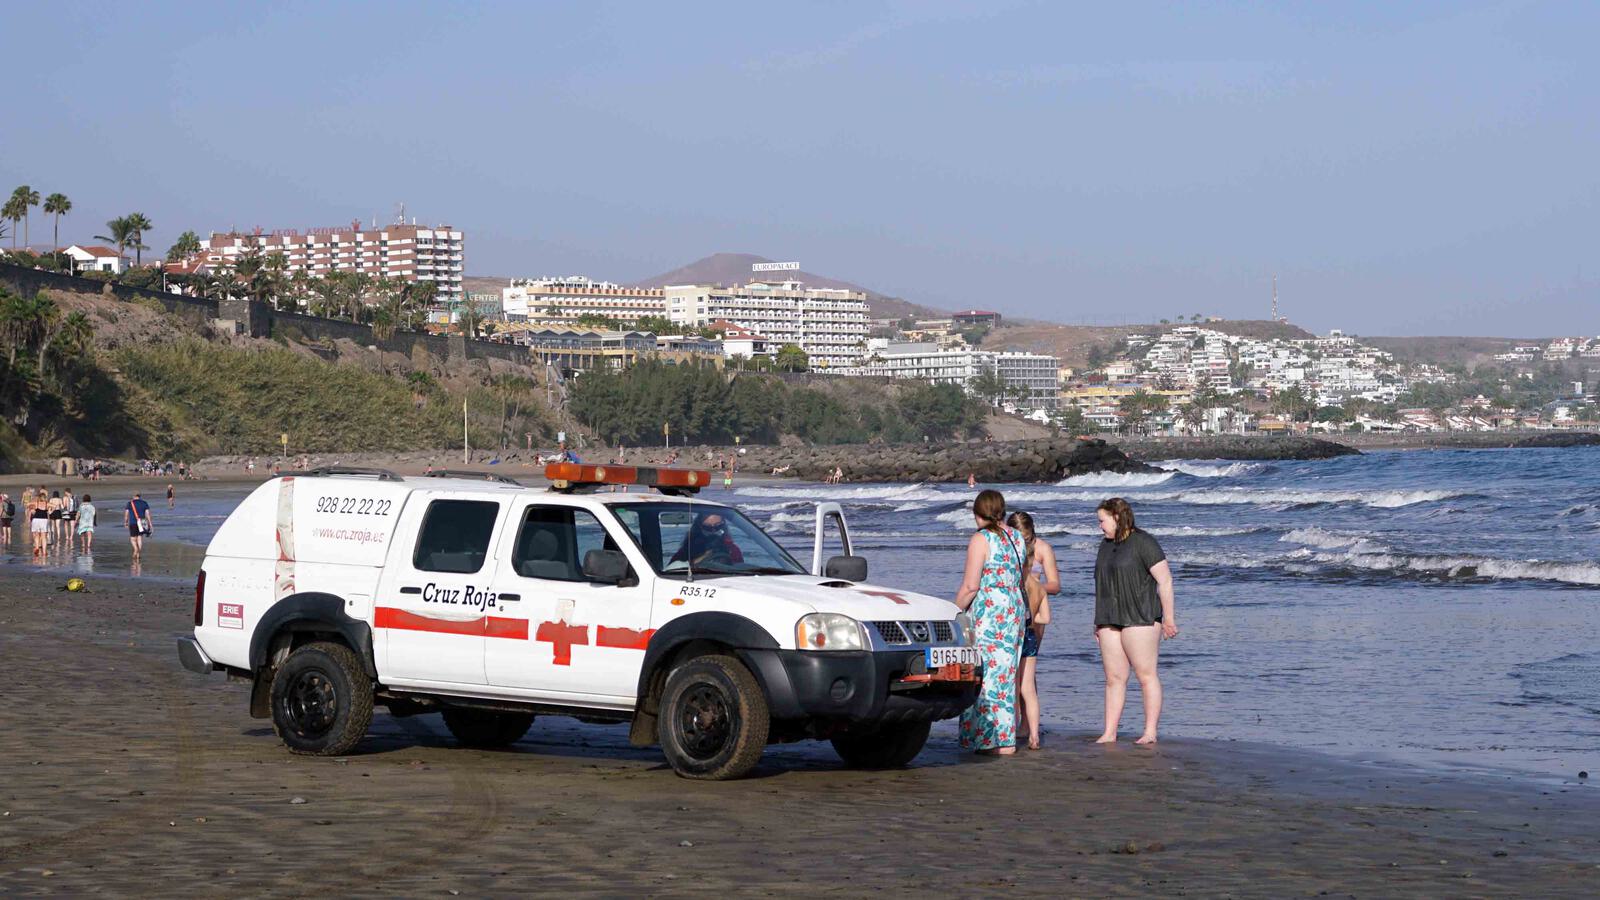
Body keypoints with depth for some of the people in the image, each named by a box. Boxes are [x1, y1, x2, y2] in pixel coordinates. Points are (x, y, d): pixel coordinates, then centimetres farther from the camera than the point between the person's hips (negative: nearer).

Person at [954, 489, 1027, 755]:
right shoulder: (1016, 539, 12)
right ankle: (1007, 739, 13)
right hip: (1014, 612, 8)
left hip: (988, 612, -8)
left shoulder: (981, 539, -9)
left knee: (987, 675, -4)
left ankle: (1000, 741, -6)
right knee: (1006, 675, 11)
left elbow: (970, 586, -14)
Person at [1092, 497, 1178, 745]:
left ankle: (1150, 732, -2)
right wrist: (1099, 622, 20)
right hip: (1111, 622, 7)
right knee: (1114, 678, 5)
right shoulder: (1106, 545, 17)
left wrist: (1168, 617, -13)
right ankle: (1109, 733, 4)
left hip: (1140, 619, -7)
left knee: (1146, 676, -5)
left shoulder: (1143, 543, -7)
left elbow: (1165, 580, -10)